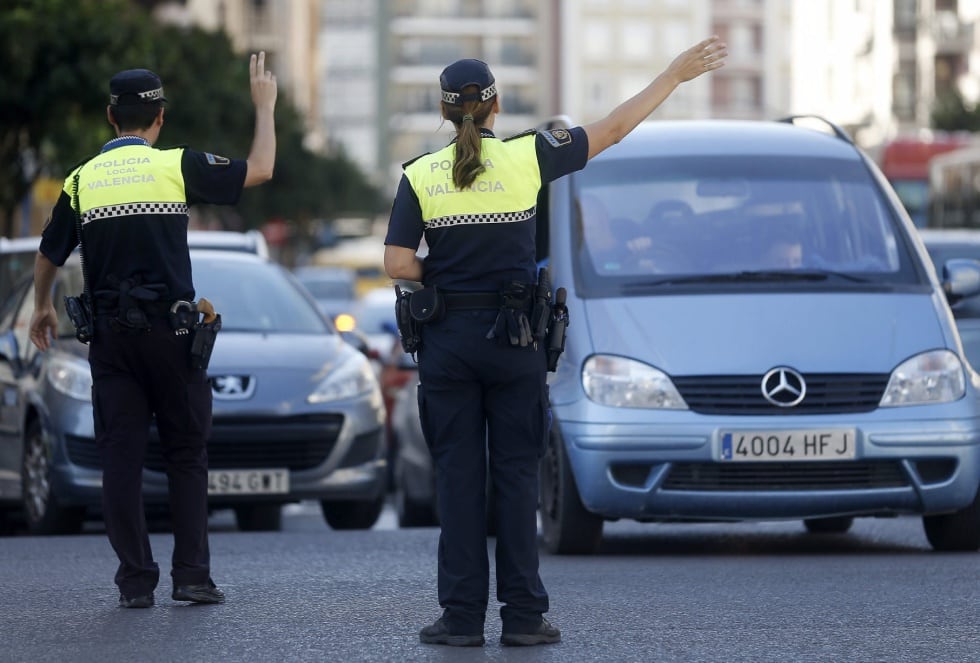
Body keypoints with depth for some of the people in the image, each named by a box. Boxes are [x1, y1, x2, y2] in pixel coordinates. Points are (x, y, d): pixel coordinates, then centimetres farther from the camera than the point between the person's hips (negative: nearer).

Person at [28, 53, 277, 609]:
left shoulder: (82, 179, 5)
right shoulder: (176, 166, -3)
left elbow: (49, 256, 14)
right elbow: (260, 169, 2)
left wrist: (43, 309, 32)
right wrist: (265, 105, 16)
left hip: (110, 334, 2)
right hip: (170, 331, -2)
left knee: (121, 458, 4)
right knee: (187, 456, 7)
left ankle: (136, 580, 2)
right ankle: (193, 575, 3)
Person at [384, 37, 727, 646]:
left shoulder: (420, 175, -2)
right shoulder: (526, 156, -5)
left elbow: (399, 264, -9)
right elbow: (615, 128, 2)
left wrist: (442, 279, 11)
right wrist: (676, 74, 10)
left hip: (446, 340, 1)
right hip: (513, 338, -1)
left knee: (458, 476, 4)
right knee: (517, 475, 5)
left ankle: (463, 615, 3)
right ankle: (523, 615, 4)